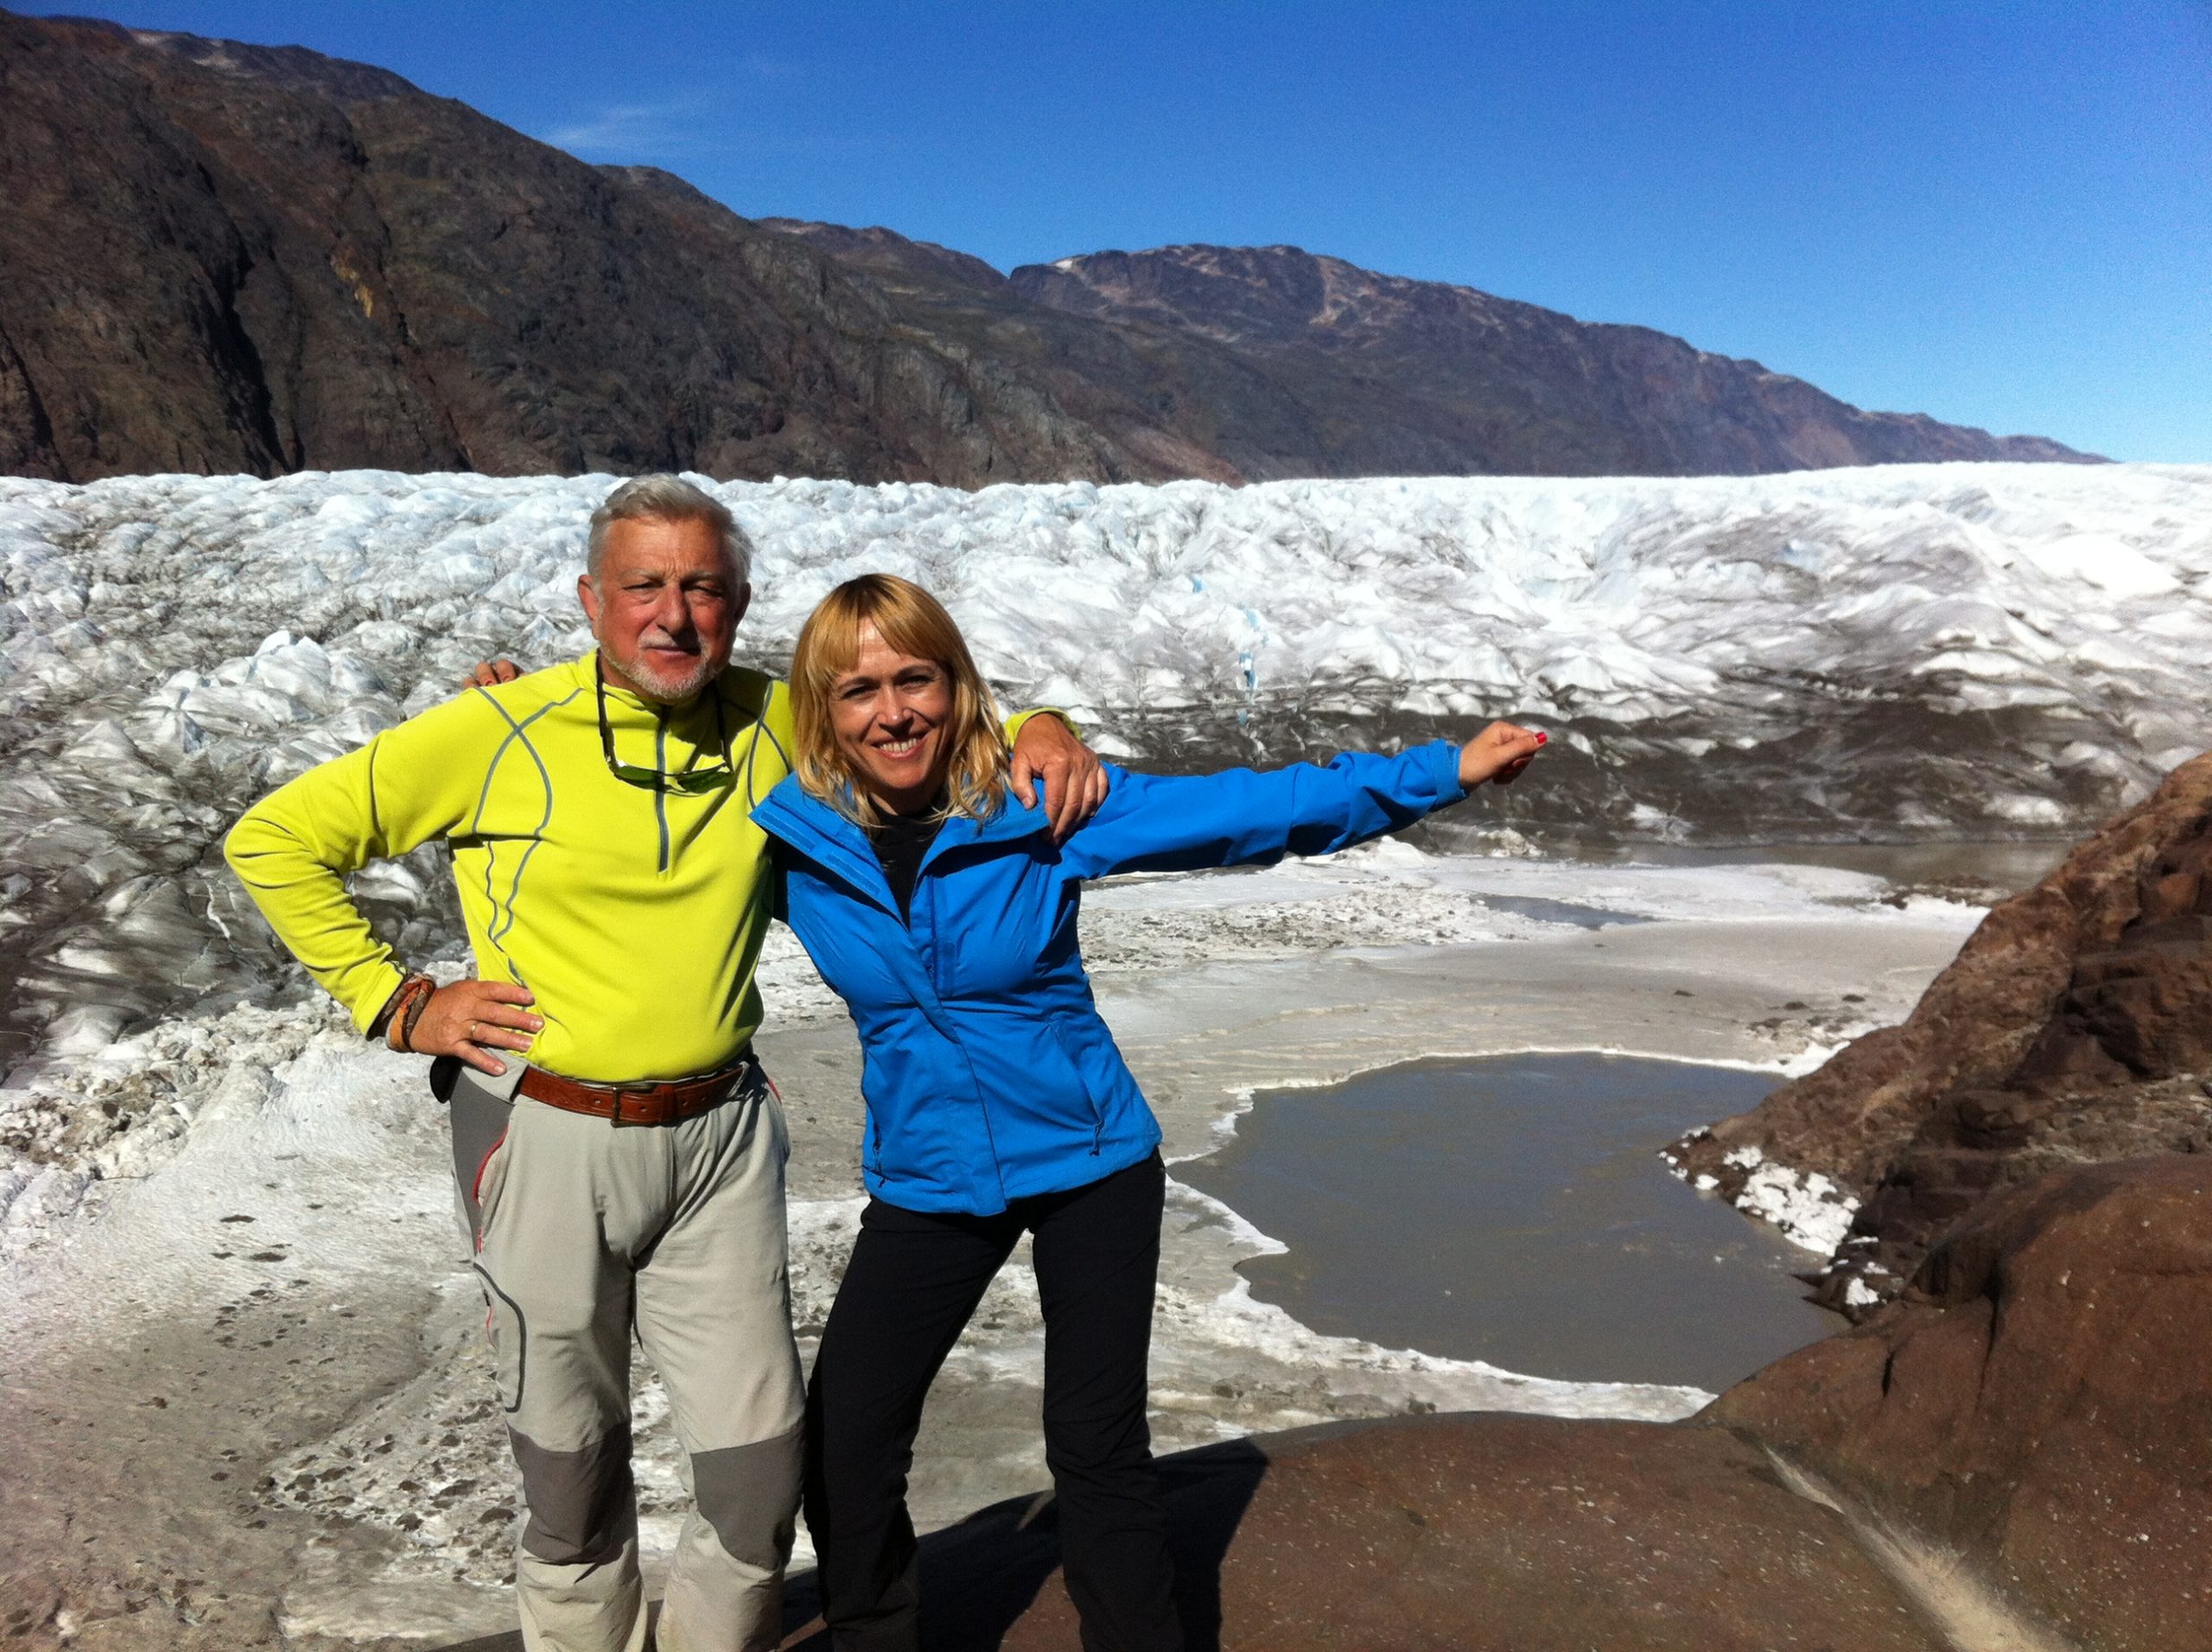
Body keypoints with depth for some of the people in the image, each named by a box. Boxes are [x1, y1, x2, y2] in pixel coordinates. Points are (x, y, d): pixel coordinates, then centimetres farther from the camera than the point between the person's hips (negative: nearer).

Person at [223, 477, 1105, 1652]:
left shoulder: (775, 723, 0)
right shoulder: (499, 732, -9)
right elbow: (274, 840, -2)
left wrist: (1038, 730, -7)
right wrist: (395, 1004, -6)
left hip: (719, 1135, 3)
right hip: (549, 1143, -2)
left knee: (759, 1474, 7)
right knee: (572, 1473, 14)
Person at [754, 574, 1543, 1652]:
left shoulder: (1040, 806, -15)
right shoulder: (793, 835, -9)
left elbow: (1245, 810, -12)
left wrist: (1442, 771, -14)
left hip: (1091, 1165, -2)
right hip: (925, 1184, 2)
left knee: (1099, 1450, 8)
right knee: (841, 1451, 3)